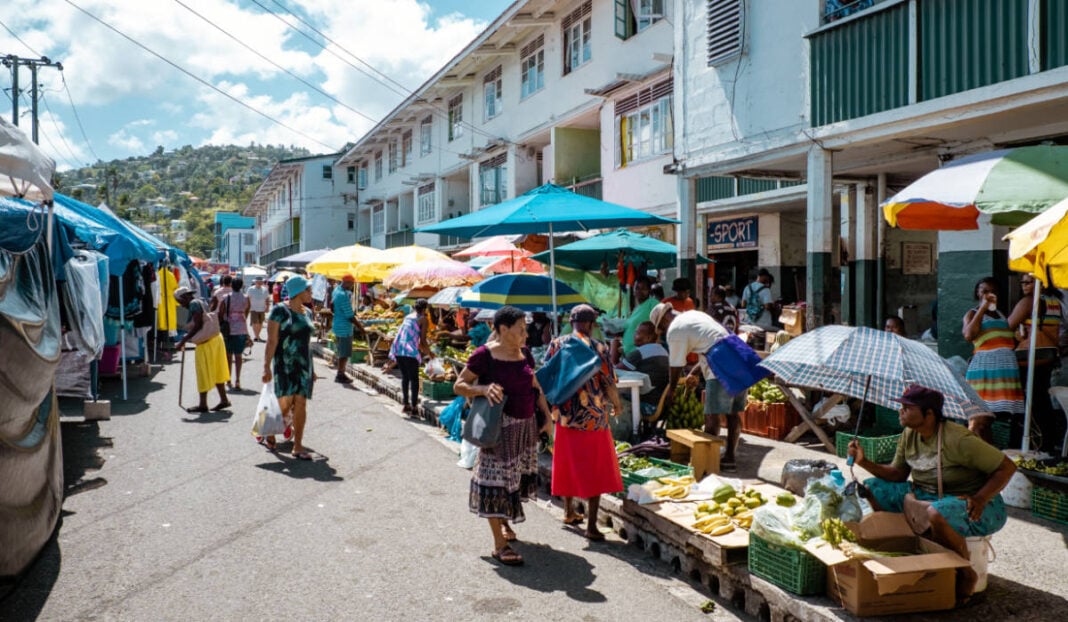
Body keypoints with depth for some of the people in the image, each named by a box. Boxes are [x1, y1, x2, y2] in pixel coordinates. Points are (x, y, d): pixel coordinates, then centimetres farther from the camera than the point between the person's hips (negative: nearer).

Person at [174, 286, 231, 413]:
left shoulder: (194, 304, -12)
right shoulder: (201, 302, 15)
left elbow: (197, 326, -19)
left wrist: (183, 341, -17)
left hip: (206, 343, -9)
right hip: (215, 338, 9)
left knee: (204, 373, -1)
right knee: (216, 371, 14)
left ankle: (203, 404, 6)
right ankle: (224, 399, 17)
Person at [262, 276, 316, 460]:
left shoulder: (307, 313, 12)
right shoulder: (280, 310, -7)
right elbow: (272, 341, -10)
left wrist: (311, 368, 19)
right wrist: (267, 367, -15)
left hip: (303, 364, 6)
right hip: (284, 364, -5)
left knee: (300, 405, 1)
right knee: (285, 405, -7)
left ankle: (298, 447, 5)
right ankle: (269, 434, 20)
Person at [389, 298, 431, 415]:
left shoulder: (408, 316, 20)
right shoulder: (423, 319, 1)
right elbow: (423, 341, -3)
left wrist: (420, 349, 37)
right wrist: (429, 353, 13)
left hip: (398, 349, 7)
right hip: (410, 351, -6)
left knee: (404, 377, 18)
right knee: (414, 378, 2)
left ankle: (406, 404, 23)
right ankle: (414, 407, 1)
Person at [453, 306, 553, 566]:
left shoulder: (524, 353, 7)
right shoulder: (484, 355, -13)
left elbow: (535, 386, 17)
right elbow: (459, 386, -10)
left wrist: (547, 414, 13)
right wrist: (484, 389, -26)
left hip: (526, 425, 7)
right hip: (501, 426, -7)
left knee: (516, 476, 14)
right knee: (497, 479, -2)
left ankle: (504, 523, 36)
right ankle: (499, 544, 4)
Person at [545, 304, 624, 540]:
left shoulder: (556, 344, -1)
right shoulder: (598, 348, -11)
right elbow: (609, 384, -8)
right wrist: (617, 406, 10)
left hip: (564, 414, 4)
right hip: (592, 417, -4)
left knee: (567, 463, 19)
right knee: (595, 470, 3)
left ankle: (569, 512, 34)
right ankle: (591, 526, 2)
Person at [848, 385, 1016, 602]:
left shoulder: (958, 439, -23)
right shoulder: (909, 435, 0)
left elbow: (1007, 467, -18)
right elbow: (897, 474, 6)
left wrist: (980, 499, -27)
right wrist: (864, 462, -9)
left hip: (973, 506, -8)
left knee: (935, 514, -41)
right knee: (872, 488, -1)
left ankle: (966, 575, -13)